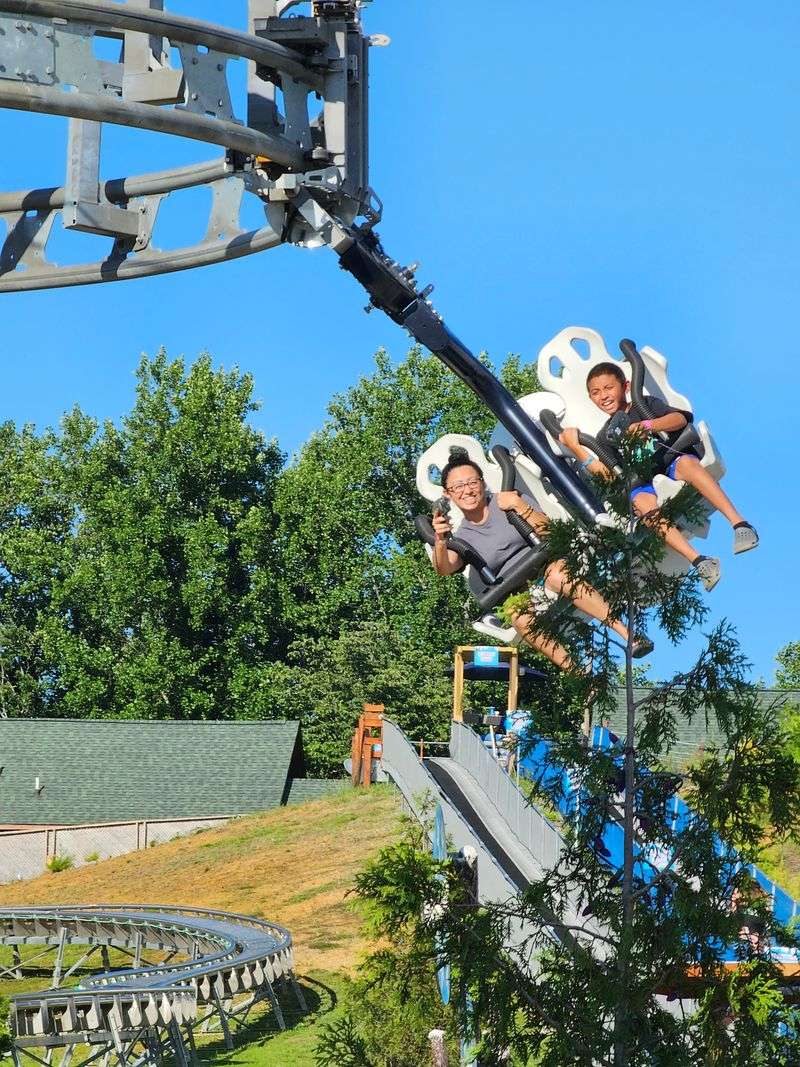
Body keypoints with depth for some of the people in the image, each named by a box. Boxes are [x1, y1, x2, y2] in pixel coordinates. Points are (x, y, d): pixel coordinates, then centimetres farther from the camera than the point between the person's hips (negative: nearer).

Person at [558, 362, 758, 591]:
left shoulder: (646, 404, 19)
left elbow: (680, 418, 1)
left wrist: (648, 425, -14)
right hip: (643, 481, 2)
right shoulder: (605, 435, 27)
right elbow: (605, 473, 14)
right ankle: (698, 560, -50)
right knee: (642, 501, -36)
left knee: (687, 463, -39)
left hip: (672, 462, -1)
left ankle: (739, 523, -47)